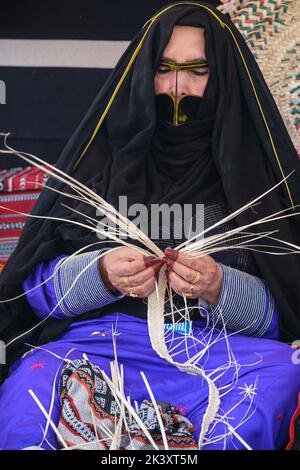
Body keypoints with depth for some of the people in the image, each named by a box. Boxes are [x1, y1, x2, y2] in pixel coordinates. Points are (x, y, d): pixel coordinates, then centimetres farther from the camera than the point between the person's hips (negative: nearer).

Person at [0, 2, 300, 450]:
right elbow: (37, 284, 6)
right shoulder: (105, 157, 9)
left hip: (222, 348, 1)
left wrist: (221, 289, -17)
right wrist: (101, 274, -15)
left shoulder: (254, 168, 6)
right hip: (98, 340, 0)